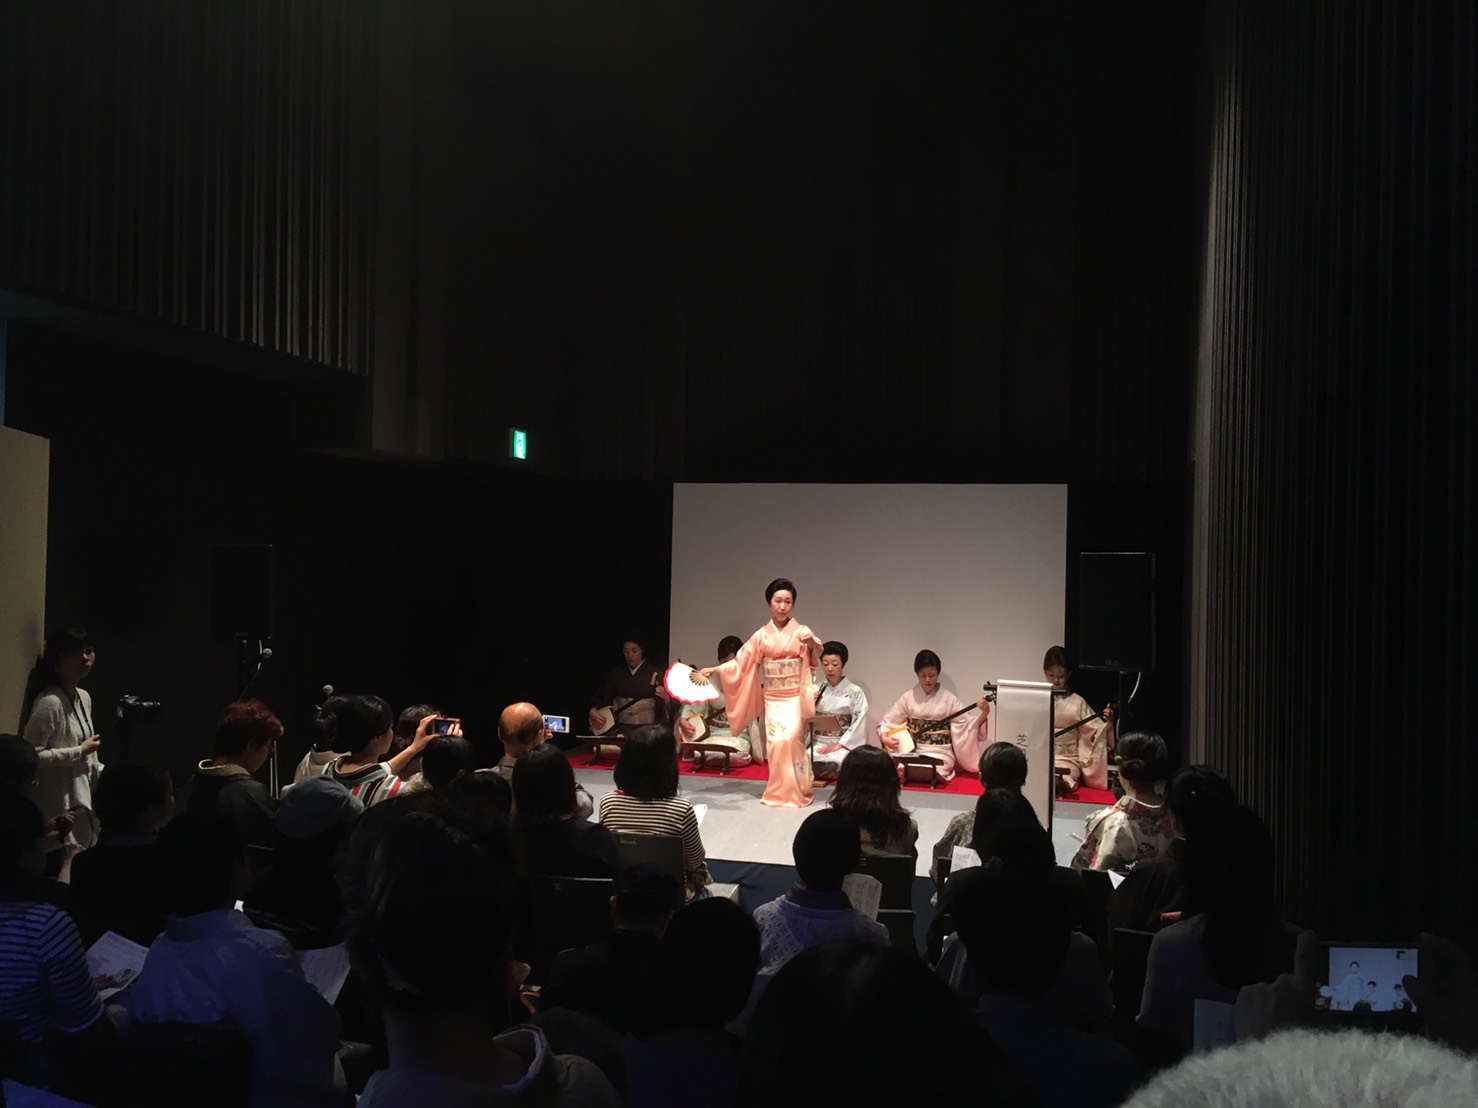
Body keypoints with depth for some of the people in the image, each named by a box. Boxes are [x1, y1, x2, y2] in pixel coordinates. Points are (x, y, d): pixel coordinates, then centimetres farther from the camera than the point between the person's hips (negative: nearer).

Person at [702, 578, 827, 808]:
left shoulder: (801, 632, -3)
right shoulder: (761, 636, 4)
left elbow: (815, 654, -17)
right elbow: (741, 662, 3)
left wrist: (812, 644, -39)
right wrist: (714, 670, -8)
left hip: (794, 697, -3)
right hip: (772, 699, 3)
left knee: (790, 738, -17)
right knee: (775, 742, -4)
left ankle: (796, 791, -6)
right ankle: (778, 791, 10)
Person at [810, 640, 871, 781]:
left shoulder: (855, 692, -1)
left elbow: (858, 725, -6)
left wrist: (838, 745, -14)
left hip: (844, 745, -3)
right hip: (817, 743, 3)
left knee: (832, 763, -36)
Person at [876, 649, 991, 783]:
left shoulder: (949, 699, 1)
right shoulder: (908, 698, 4)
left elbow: (965, 726, -2)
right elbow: (887, 722, 10)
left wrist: (984, 715, -19)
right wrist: (884, 738, -10)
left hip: (940, 752, -1)